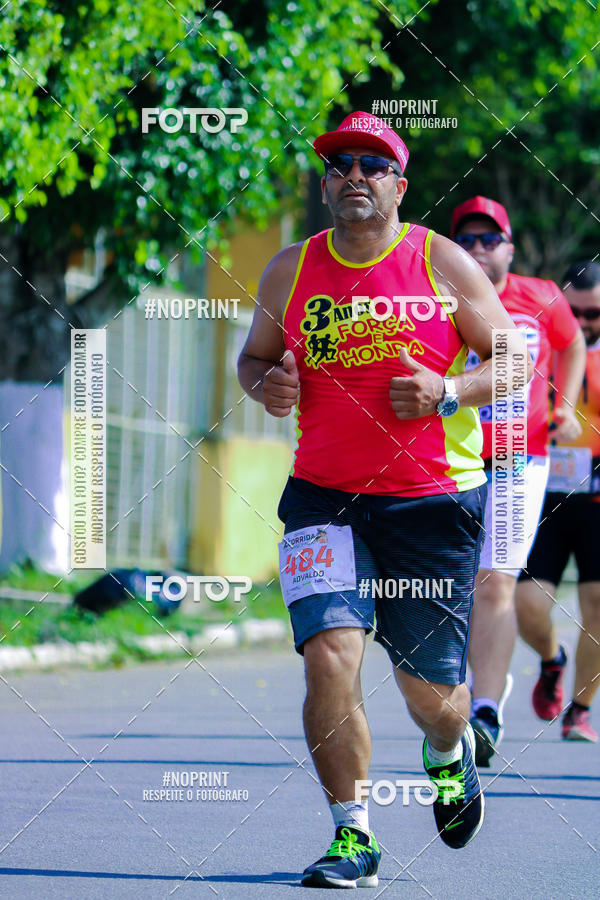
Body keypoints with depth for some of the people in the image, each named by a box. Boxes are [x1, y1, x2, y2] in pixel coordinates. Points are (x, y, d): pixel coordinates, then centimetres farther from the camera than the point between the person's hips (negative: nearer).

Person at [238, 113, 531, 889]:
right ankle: (352, 836, -6)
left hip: (434, 498, -1)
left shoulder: (443, 262, -2)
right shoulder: (290, 270, 4)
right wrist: (265, 383, -6)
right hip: (323, 497, 1)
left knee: (430, 688, 6)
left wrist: (451, 392, -16)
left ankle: (449, 754, 44)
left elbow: (516, 358, 2)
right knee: (329, 657, -19)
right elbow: (253, 356, 17)